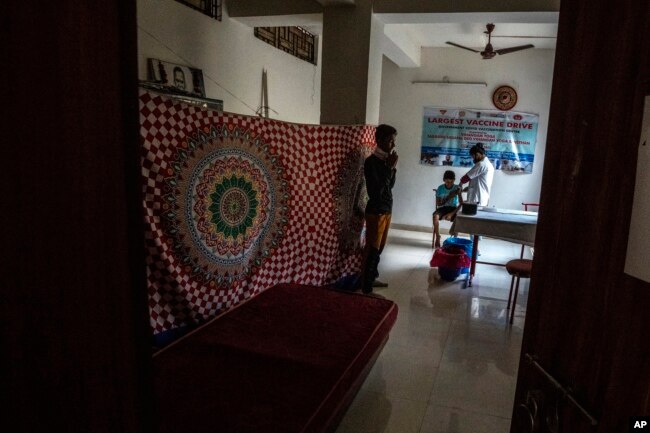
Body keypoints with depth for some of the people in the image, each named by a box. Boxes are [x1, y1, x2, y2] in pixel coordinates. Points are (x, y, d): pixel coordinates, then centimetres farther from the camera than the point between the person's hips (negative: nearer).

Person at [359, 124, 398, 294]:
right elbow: (376, 191, -24)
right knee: (372, 250, -2)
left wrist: (393, 167, -1)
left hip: (387, 209, 8)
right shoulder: (371, 161, -18)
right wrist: (390, 168, -20)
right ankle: (366, 288, 7)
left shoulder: (386, 160, 7)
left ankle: (371, 279, 33)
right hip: (376, 211, -8)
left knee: (379, 248, 18)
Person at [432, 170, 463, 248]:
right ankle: (437, 237, -17)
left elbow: (461, 203, -12)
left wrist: (452, 213, -24)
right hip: (443, 207, 1)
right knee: (435, 216, -33)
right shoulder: (440, 188, -5)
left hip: (453, 208, -1)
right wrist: (448, 197, -20)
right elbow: (438, 204, -6)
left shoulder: (457, 188, -8)